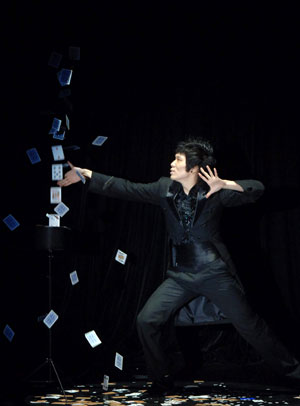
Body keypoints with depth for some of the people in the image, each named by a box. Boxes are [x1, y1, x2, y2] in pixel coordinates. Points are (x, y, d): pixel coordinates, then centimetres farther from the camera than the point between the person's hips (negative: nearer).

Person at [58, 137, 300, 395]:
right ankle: (164, 378, 12)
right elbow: (125, 189, 3)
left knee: (250, 326, 0)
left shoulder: (214, 192, -9)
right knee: (147, 320, -5)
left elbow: (257, 190, -14)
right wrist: (86, 175, 1)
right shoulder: (165, 189, 3)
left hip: (215, 273, -4)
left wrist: (225, 184, -29)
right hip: (180, 276, 4)